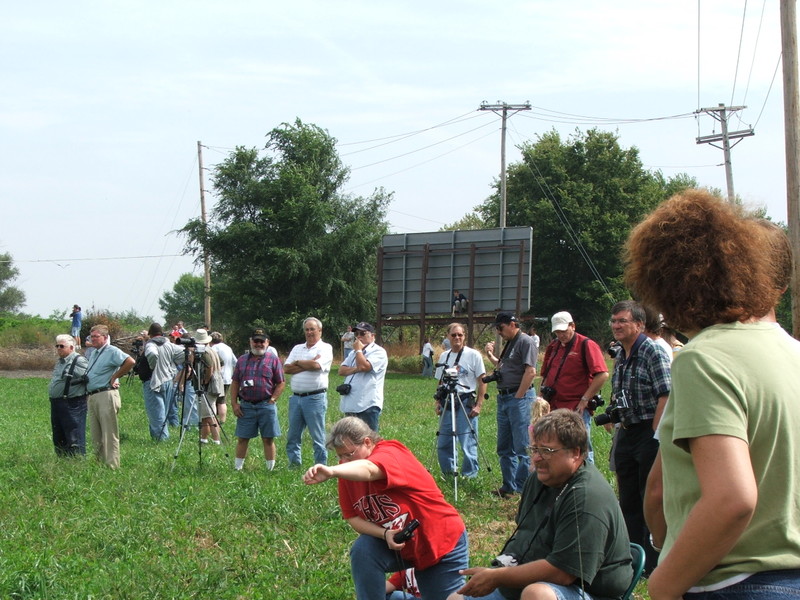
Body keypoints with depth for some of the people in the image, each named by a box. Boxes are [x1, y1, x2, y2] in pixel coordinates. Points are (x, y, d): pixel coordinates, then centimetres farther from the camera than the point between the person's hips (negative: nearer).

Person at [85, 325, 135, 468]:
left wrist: (115, 377, -16)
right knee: (96, 436, 12)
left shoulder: (112, 351, -9)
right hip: (92, 396, 10)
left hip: (106, 396, -10)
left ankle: (112, 467, -7)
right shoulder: (94, 354, 20)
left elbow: (130, 362, -24)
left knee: (109, 435, -8)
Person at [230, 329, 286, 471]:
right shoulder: (242, 360, 12)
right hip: (246, 406, 2)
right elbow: (235, 383, 12)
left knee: (268, 439, 2)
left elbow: (281, 383, 3)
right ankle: (237, 467, 12)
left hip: (266, 405, -2)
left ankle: (270, 468, 8)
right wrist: (234, 403, 3)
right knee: (242, 438, 5)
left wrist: (272, 400, -7)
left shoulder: (273, 361, 5)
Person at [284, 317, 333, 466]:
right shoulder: (297, 348, 17)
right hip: (296, 397, 6)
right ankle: (294, 464, 19)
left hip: (315, 397, -6)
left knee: (318, 437, -2)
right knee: (293, 436, 10)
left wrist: (298, 363, -1)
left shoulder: (325, 348, 0)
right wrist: (307, 365, -7)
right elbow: (286, 368, 4)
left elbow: (316, 365, -17)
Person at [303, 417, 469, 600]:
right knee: (363, 550, -25)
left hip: (442, 543, -5)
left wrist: (332, 471, -72)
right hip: (397, 545, 5)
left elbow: (368, 470, -52)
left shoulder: (390, 453, -28)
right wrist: (385, 534, -26)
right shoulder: (347, 472, -7)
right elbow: (352, 517, -6)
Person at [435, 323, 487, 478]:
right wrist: (438, 402, 7)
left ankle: (469, 476, 5)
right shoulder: (444, 357, 13)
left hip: (466, 403, -5)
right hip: (447, 403, 5)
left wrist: (478, 404, -9)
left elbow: (482, 381, -3)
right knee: (442, 444, 7)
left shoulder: (473, 355, -2)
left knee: (468, 444, -6)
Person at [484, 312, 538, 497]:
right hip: (503, 398, 10)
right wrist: (491, 356, 13)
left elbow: (530, 372, -18)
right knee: (504, 448, 13)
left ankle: (521, 488, -4)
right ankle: (509, 486, 19)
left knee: (522, 447, -6)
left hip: (519, 399, -10)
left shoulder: (525, 342, -10)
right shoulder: (509, 343, 19)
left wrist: (518, 397, -18)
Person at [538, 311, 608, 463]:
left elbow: (602, 375, -14)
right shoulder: (553, 346, 15)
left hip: (577, 409, -7)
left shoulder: (586, 345, -6)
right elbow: (546, 376, 25)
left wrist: (585, 399, -15)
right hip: (554, 408, 7)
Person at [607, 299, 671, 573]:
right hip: (626, 432, 8)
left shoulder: (653, 353, -13)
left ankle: (653, 565, 5)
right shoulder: (620, 357, 12)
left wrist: (655, 436, -21)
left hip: (649, 432, -8)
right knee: (628, 500, 14)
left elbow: (666, 396, -19)